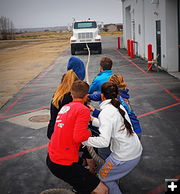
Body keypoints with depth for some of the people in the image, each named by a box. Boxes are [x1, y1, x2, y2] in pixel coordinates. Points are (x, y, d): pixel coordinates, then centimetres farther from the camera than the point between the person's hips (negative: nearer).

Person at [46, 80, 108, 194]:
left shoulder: (65, 107, 10)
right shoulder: (83, 109, -13)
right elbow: (78, 137, -23)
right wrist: (89, 132, -4)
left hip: (51, 158, 9)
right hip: (64, 165, -9)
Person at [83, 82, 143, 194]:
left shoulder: (106, 112, -20)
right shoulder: (119, 106, 6)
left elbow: (104, 141, -29)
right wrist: (92, 119, 29)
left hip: (125, 157, -8)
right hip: (137, 151, 8)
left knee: (103, 177, 13)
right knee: (108, 164, 29)